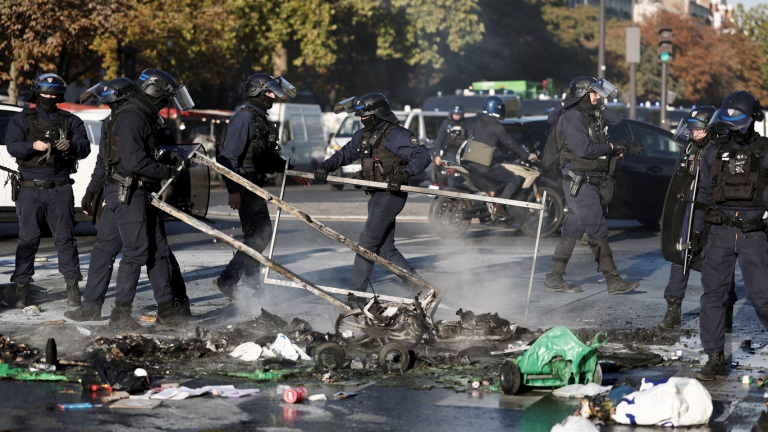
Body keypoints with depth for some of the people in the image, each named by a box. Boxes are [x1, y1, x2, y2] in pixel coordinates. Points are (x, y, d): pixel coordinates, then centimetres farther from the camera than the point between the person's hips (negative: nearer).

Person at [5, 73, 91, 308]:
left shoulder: (70, 121, 12)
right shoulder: (21, 119, 9)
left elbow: (85, 147, 1)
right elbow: (12, 145, -5)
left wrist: (71, 146, -22)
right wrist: (34, 146, -24)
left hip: (60, 189, 1)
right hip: (31, 189, -1)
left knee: (65, 238, -1)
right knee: (28, 238, -2)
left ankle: (72, 286, 3)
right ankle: (21, 287, 2)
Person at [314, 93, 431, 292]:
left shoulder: (395, 135, -13)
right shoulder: (364, 135, 13)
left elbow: (422, 157, -19)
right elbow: (345, 154, 24)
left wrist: (403, 175, -32)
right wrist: (326, 167, 6)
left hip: (391, 195, -9)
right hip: (377, 196, 9)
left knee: (366, 243, -9)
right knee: (385, 249, 9)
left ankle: (357, 292, -5)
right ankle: (417, 285, 15)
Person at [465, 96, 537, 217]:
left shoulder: (477, 121, 10)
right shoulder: (496, 126, -13)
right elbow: (510, 143, -8)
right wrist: (527, 156, 5)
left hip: (472, 163, 8)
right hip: (487, 166, -8)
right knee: (515, 180, 1)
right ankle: (499, 205, -13)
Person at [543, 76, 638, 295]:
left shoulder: (592, 115, 16)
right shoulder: (572, 117, -12)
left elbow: (616, 120, 16)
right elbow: (584, 149, -21)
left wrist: (599, 105, 8)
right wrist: (612, 147, -11)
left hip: (593, 182, 9)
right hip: (580, 181, -9)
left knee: (572, 230, 9)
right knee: (598, 230, -8)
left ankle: (554, 279, 11)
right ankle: (613, 280, -7)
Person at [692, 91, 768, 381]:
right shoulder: (714, 153, 11)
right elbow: (705, 192, 19)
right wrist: (696, 228, 16)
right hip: (720, 232, 3)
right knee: (713, 294, -1)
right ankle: (715, 359, 5)